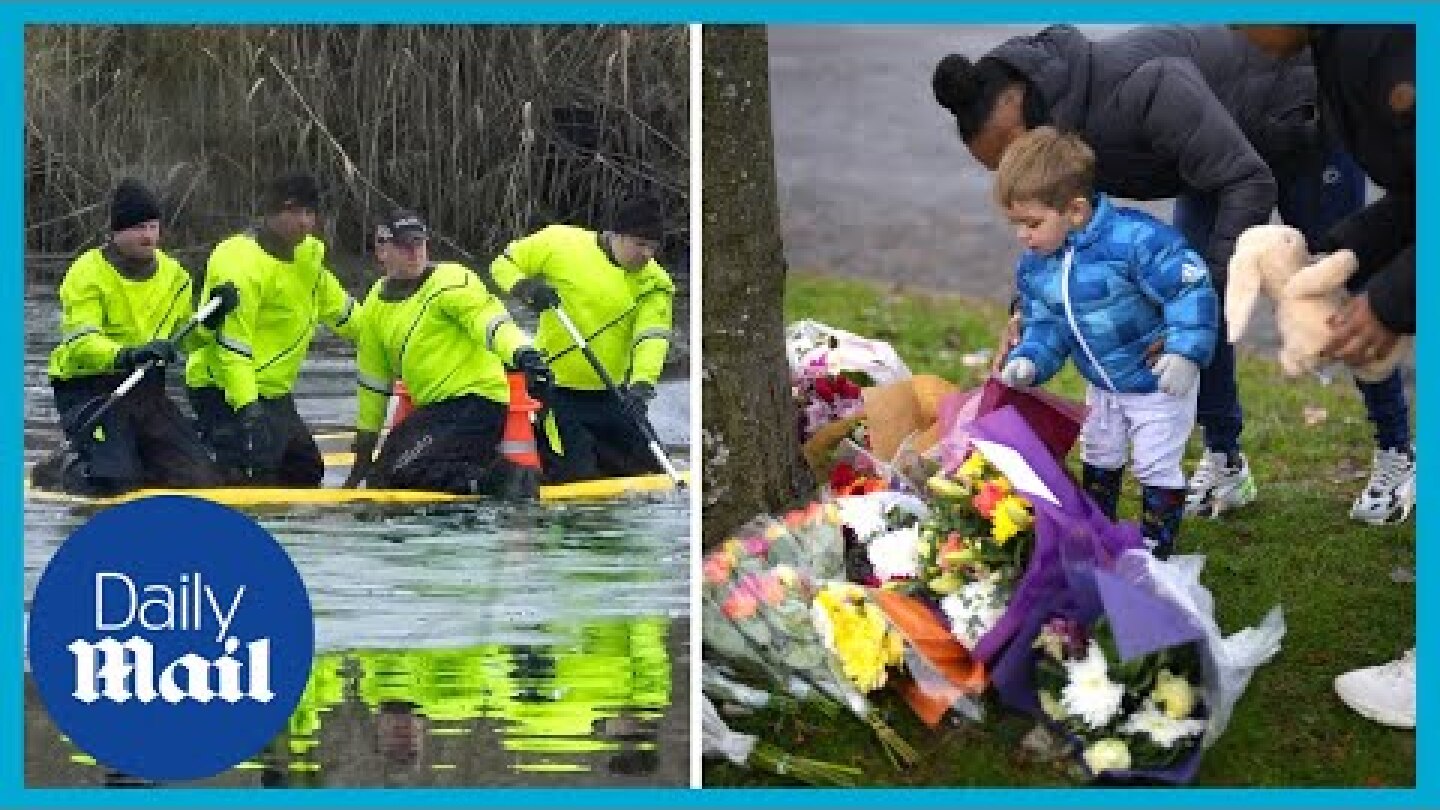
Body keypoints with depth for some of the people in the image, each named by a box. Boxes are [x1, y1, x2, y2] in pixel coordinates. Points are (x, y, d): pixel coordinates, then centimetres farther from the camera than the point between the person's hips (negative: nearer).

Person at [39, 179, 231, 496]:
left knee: (200, 478, -1)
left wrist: (210, 321, -4)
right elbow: (80, 343, -25)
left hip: (147, 390, 6)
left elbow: (183, 336, 17)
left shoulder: (173, 274, 7)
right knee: (117, 483, -21)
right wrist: (128, 357, -41)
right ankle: (65, 472, 10)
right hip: (89, 389, -6)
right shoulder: (87, 274, -13)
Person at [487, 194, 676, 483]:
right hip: (557, 391, -5)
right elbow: (503, 264, 2)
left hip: (610, 395, 5)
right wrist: (524, 288, -20)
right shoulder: (560, 243, -8)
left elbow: (651, 338, -16)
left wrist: (642, 386, -34)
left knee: (647, 468, 8)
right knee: (575, 475, -11)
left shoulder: (654, 284, -2)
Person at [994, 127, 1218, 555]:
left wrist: (1185, 352, -38)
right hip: (1102, 385, 7)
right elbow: (1046, 324, 1)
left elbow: (1190, 291, -31)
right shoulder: (1036, 266, -9)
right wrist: (1028, 361, -19)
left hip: (1158, 381, -7)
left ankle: (1155, 548, 17)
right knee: (1098, 460, 23)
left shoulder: (1134, 240, -33)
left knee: (1157, 468, 2)